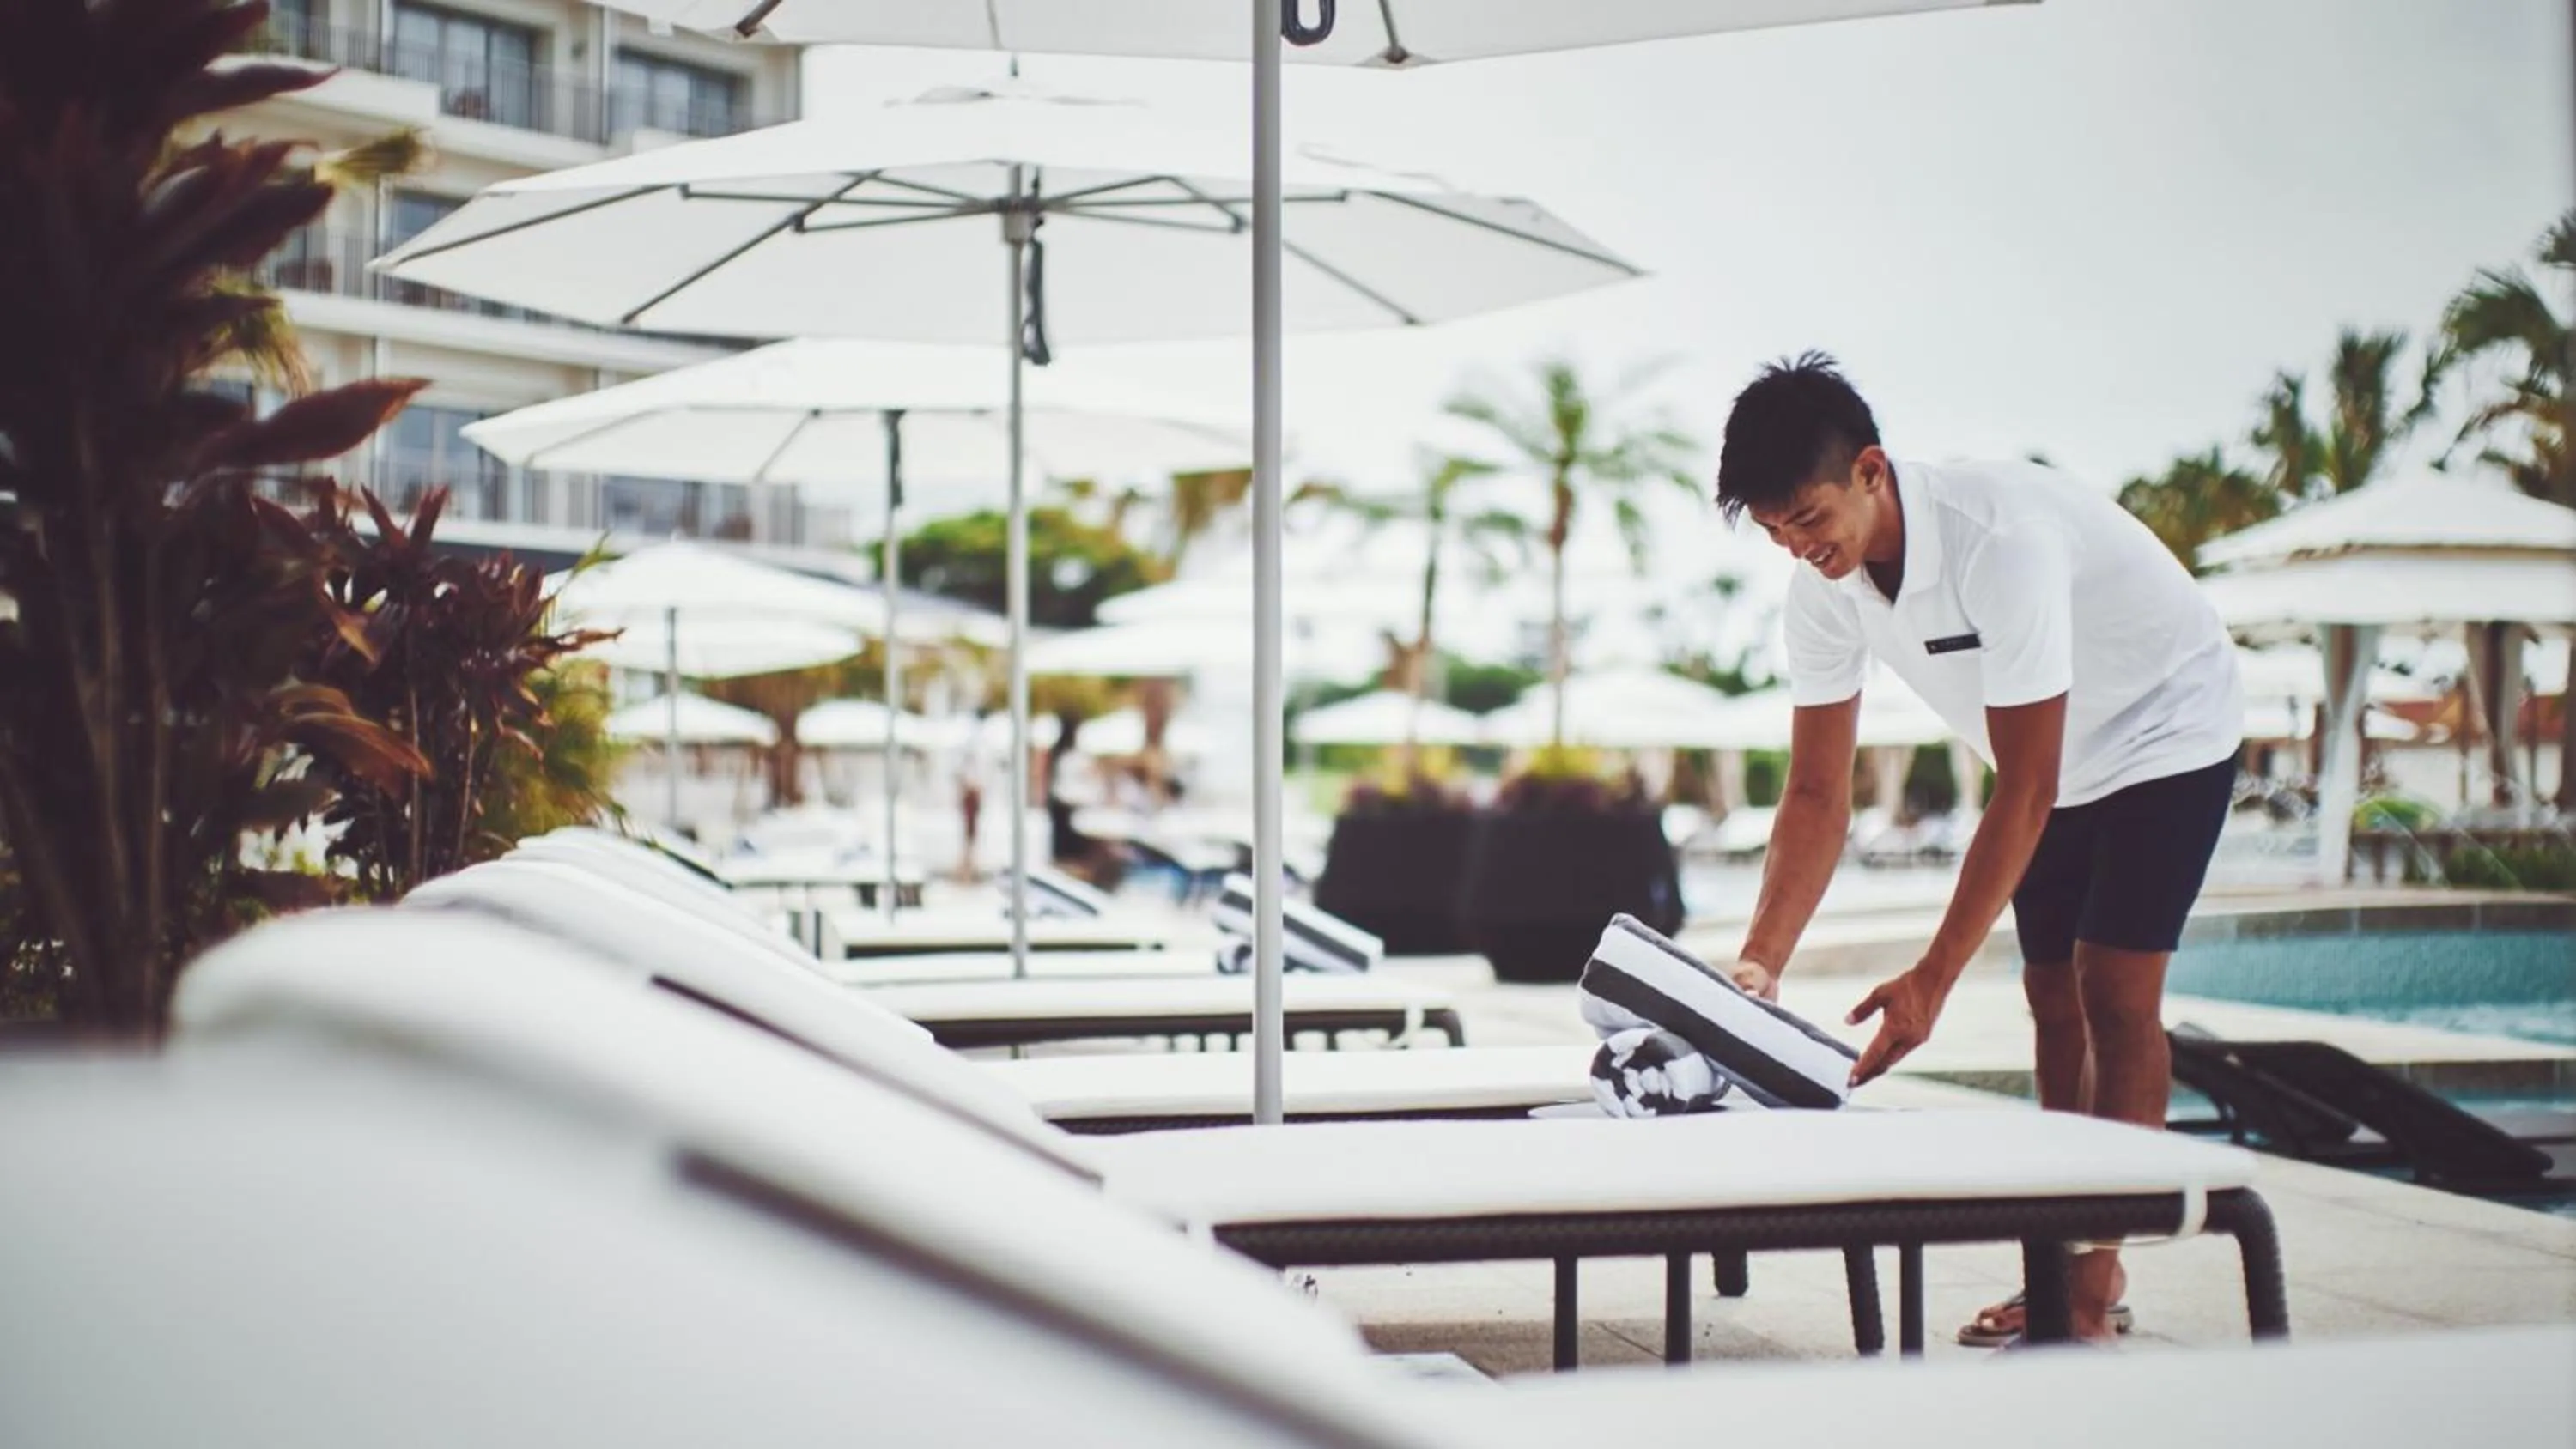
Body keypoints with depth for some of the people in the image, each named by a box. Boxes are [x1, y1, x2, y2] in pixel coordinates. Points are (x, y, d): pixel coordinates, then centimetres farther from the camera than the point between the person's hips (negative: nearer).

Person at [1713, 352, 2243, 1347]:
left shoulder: (2001, 538, -39)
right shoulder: (1821, 586, -17)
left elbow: (2024, 791, -37)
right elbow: (1817, 792, -12)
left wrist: (1933, 981, -38)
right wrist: (1759, 963, -24)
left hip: (2164, 730, -7)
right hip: (2056, 756, 7)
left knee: (2115, 995, -14)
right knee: (2052, 998, 7)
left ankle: (2094, 1291, -10)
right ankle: (2067, 1269, 17)